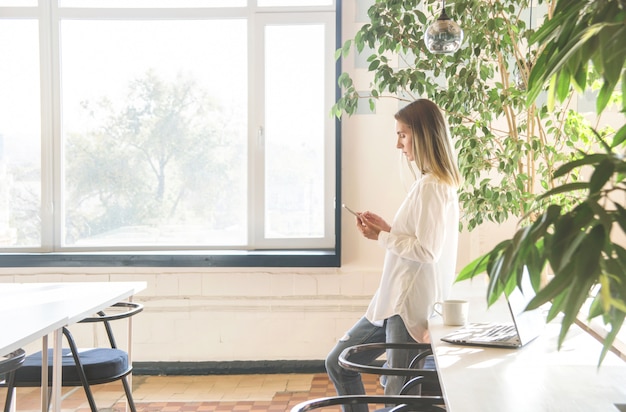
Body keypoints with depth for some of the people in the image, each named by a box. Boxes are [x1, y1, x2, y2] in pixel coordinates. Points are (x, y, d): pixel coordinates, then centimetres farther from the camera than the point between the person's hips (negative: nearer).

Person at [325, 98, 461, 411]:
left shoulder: (430, 186, -17)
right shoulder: (437, 182, 13)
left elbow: (427, 251, -22)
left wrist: (382, 237, -11)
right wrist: (386, 229, 6)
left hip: (410, 306, -10)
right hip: (398, 301, 10)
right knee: (338, 363, 15)